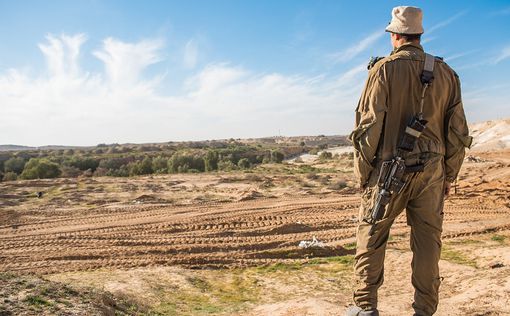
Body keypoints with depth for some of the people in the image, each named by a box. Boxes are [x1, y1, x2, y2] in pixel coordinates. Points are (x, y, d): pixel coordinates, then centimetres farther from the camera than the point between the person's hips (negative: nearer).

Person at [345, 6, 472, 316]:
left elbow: (369, 125, -9)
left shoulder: (385, 68, -5)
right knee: (427, 242, 10)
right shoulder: (446, 73, 8)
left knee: (371, 237, 8)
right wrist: (449, 175, 16)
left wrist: (363, 171, -1)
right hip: (431, 170, 4)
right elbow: (458, 131, 8)